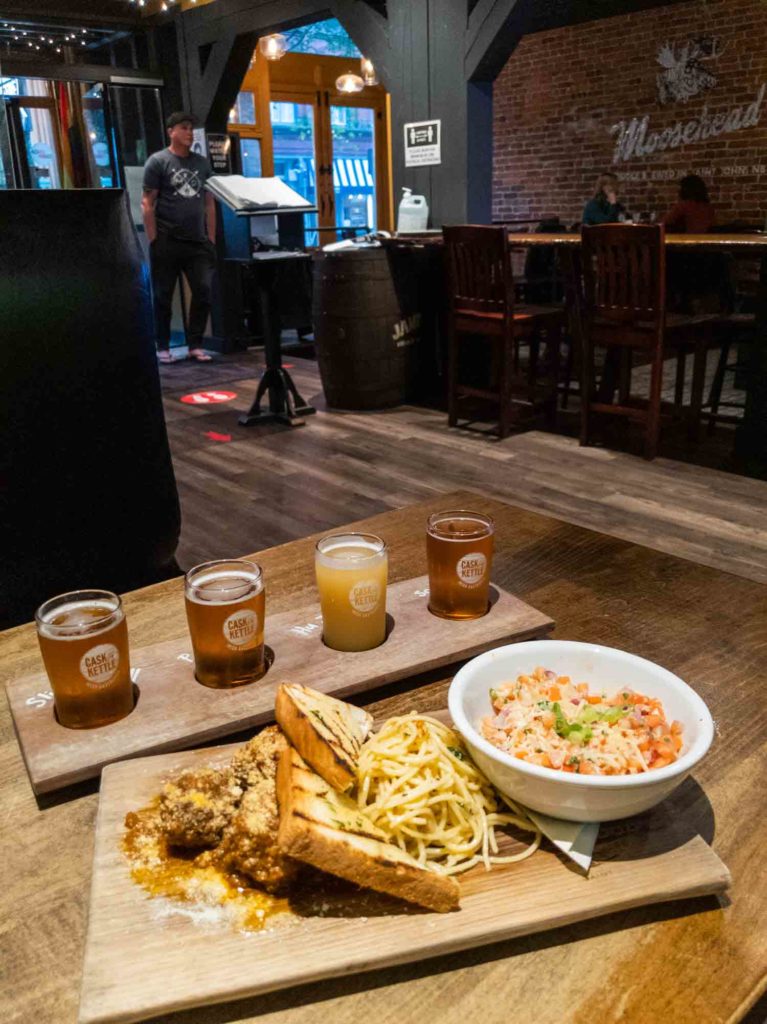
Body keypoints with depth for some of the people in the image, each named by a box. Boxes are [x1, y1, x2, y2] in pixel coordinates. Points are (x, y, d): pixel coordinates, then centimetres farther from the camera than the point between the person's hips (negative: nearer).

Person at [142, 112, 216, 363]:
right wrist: (153, 240, -11)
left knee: (204, 292, -2)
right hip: (167, 242, -4)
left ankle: (195, 345, 9)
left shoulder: (201, 163, 15)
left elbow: (209, 203, 16)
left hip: (198, 242, 4)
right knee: (163, 296, 2)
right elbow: (147, 203, -4)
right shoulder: (158, 161, 0)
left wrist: (211, 239, 8)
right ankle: (163, 347, 12)